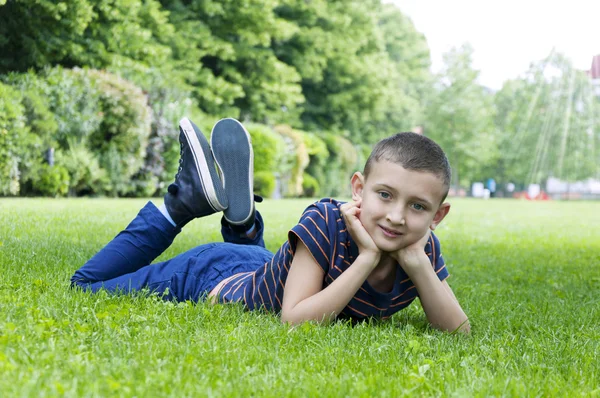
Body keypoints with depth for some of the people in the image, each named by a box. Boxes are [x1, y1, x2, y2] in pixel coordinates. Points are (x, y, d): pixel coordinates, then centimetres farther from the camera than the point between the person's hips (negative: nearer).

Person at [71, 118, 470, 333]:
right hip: (211, 276, -5)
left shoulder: (423, 249, -23)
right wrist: (368, 257, -45)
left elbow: (460, 331, -26)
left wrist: (417, 265, -39)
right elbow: (295, 321, -41)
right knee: (85, 285, 14)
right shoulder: (327, 222, -38)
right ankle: (187, 199, 14)